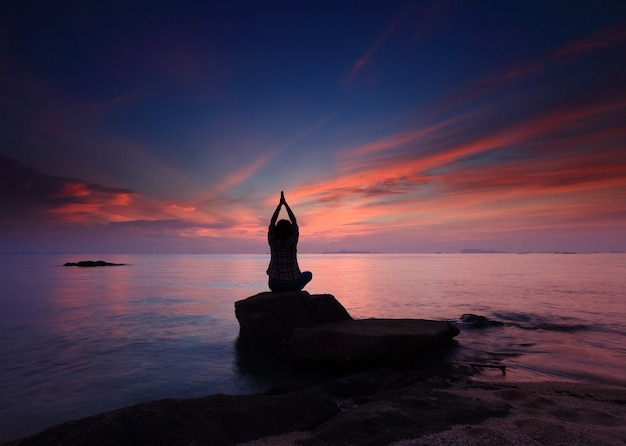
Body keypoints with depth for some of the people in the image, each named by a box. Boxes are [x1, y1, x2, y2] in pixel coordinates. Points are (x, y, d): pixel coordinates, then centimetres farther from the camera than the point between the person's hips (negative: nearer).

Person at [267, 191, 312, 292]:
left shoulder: (273, 242, -10)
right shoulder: (292, 241, -13)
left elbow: (272, 222, 3)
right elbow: (294, 222, -1)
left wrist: (280, 204, 4)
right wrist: (285, 204, 4)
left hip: (275, 285, 2)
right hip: (292, 284, -2)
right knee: (308, 274, 30)